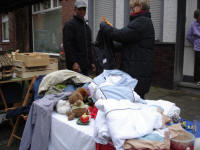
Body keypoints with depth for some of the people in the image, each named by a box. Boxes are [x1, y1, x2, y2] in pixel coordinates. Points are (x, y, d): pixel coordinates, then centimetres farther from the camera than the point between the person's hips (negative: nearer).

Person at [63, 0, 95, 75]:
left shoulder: (86, 26, 21)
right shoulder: (69, 25, -5)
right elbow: (67, 45, -15)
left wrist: (91, 62, 18)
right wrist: (74, 62, -23)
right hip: (76, 65, -8)